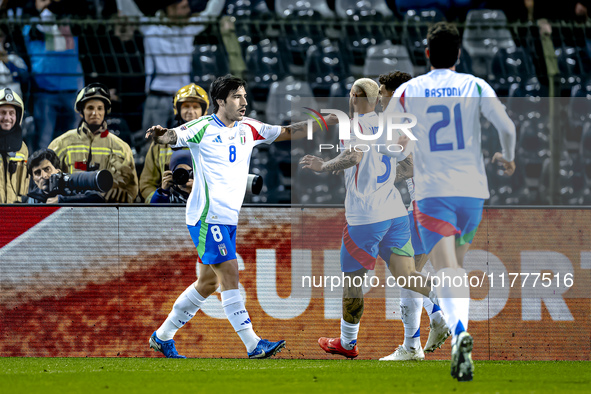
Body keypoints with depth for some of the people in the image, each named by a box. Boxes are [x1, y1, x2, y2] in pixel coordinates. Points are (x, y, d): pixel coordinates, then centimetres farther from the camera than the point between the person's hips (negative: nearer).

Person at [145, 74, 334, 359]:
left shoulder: (248, 129, 9)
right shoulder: (203, 128, -9)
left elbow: (289, 132, 12)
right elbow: (172, 137, -19)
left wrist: (329, 121, 4)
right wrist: (161, 135, -43)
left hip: (228, 218, 8)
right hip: (206, 216, -8)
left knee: (209, 282, 12)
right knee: (229, 272, -15)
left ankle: (163, 336, 24)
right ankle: (254, 345, -18)